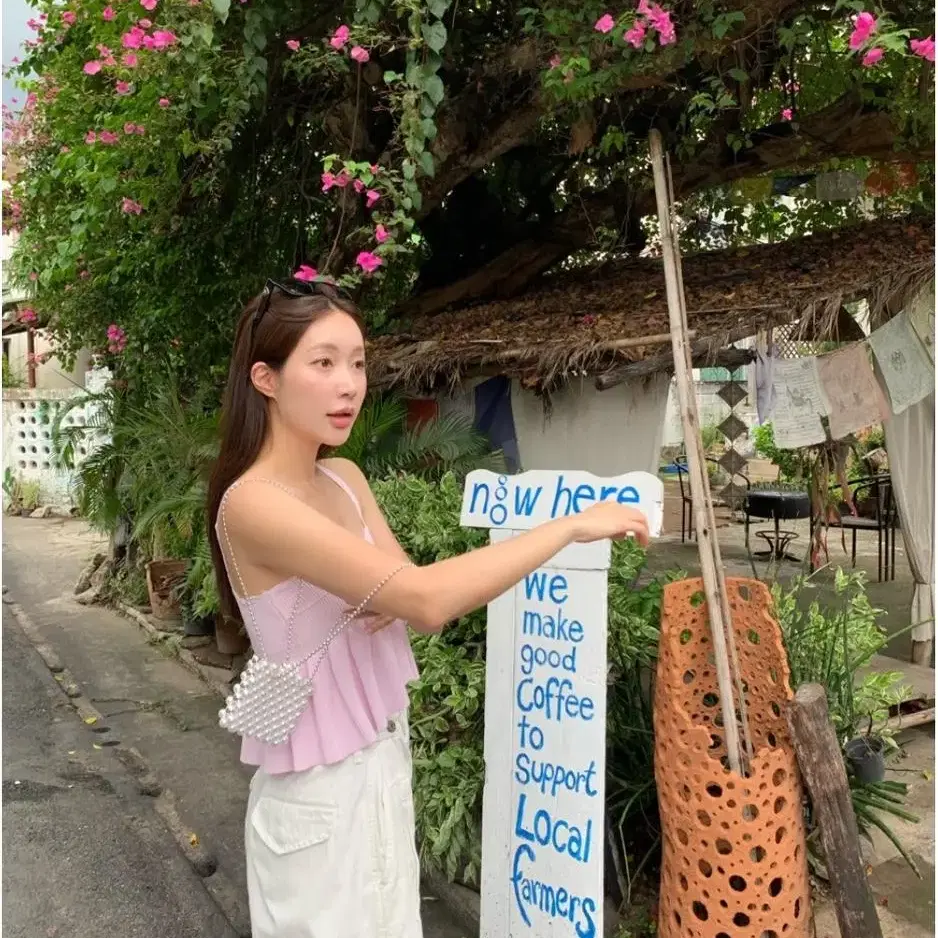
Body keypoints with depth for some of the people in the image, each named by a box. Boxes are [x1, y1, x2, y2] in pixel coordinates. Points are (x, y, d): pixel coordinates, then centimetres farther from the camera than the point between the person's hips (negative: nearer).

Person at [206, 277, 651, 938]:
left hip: (385, 760, 7)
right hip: (318, 790, -7)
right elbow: (424, 599, -31)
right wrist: (571, 525, -24)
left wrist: (384, 602, -23)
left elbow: (412, 600, 1)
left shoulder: (346, 480, 2)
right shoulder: (253, 504, -24)